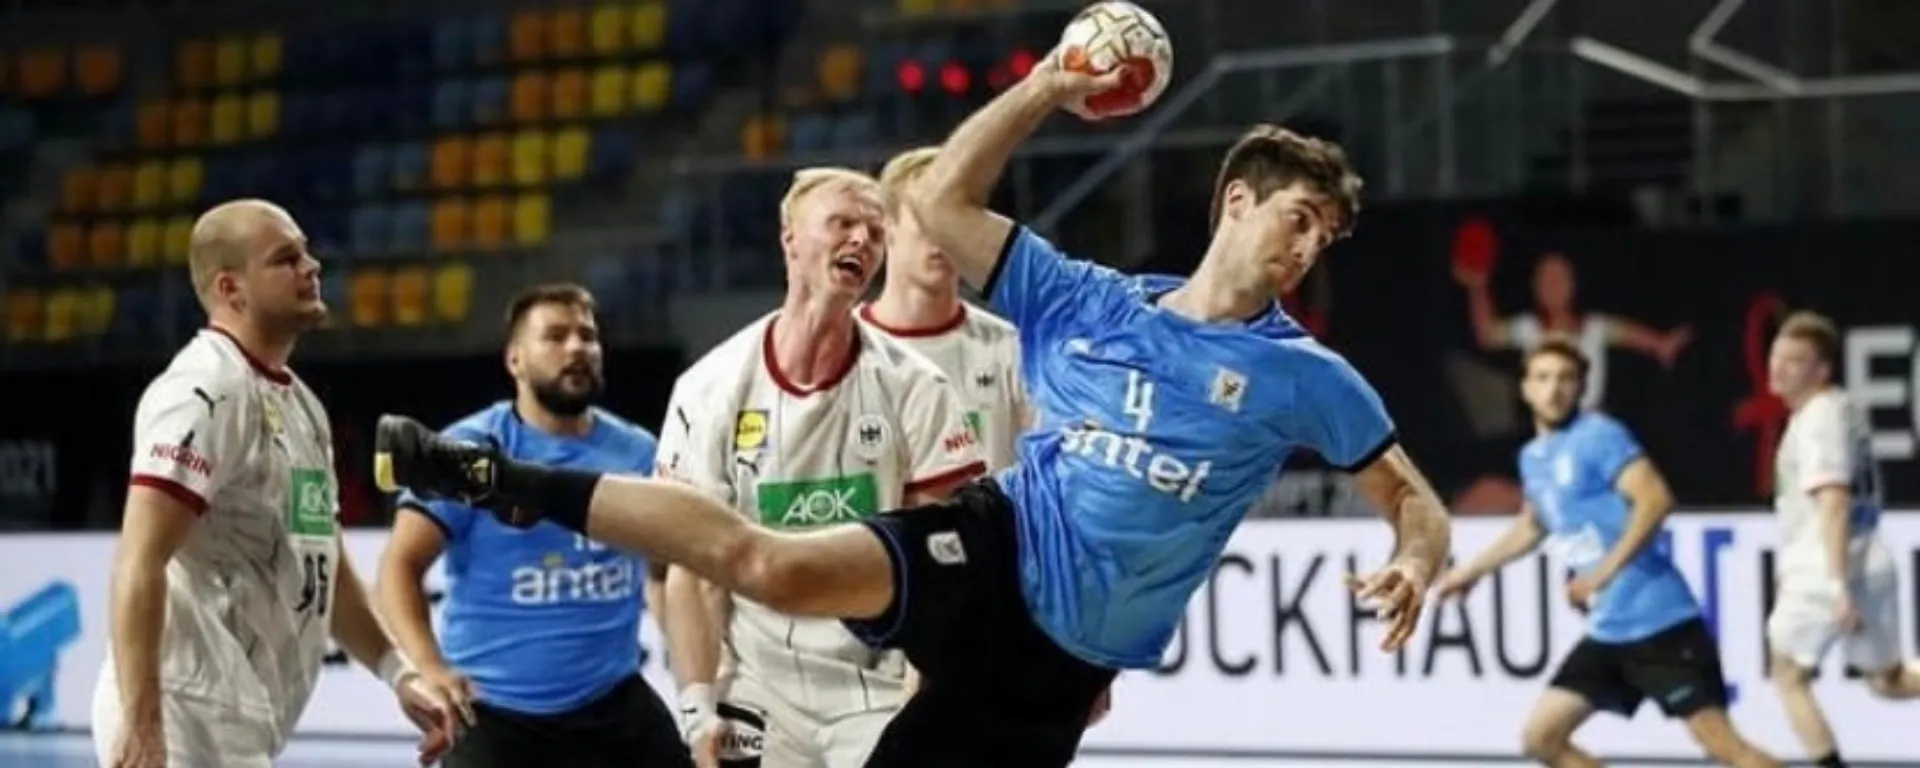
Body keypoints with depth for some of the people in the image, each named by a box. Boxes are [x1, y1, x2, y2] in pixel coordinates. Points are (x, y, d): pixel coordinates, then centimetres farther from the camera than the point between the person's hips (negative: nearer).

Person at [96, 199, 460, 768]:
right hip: (187, 716, -10)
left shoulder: (300, 403, 18)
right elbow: (140, 565, -22)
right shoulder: (206, 391, -13)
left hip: (235, 722, 10)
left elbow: (321, 568, 27)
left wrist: (398, 673, 18)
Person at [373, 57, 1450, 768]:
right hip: (993, 552, 0)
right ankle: (506, 481, -16)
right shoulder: (1084, 304, 9)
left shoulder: (1300, 374, 5)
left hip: (1059, 658, 0)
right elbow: (941, 200, 13)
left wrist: (1415, 563, -14)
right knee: (772, 563, -26)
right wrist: (1049, 86, 5)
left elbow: (1413, 497, 9)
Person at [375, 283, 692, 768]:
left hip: (613, 705, 4)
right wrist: (428, 667, -27)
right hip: (493, 711, -4)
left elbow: (665, 573, 19)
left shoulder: (637, 453, 7)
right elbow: (400, 564, -11)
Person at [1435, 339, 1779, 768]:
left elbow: (1656, 499, -23)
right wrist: (1472, 570, 40)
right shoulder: (1533, 458, 15)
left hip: (1659, 622, -9)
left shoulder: (1598, 436, -10)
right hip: (1607, 632, 9)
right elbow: (1532, 526, 35)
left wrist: (1604, 571, -27)